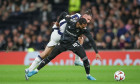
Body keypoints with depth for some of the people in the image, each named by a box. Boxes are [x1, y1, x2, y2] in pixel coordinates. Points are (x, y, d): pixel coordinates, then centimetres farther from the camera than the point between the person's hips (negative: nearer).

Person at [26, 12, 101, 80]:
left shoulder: (84, 30, -20)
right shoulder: (70, 22, -22)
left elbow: (91, 40, -18)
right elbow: (64, 14, -2)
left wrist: (97, 52, -22)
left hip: (73, 44, -1)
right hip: (63, 43, 1)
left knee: (84, 57, -22)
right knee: (50, 57, 1)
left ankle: (88, 75, 0)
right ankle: (36, 70, 15)